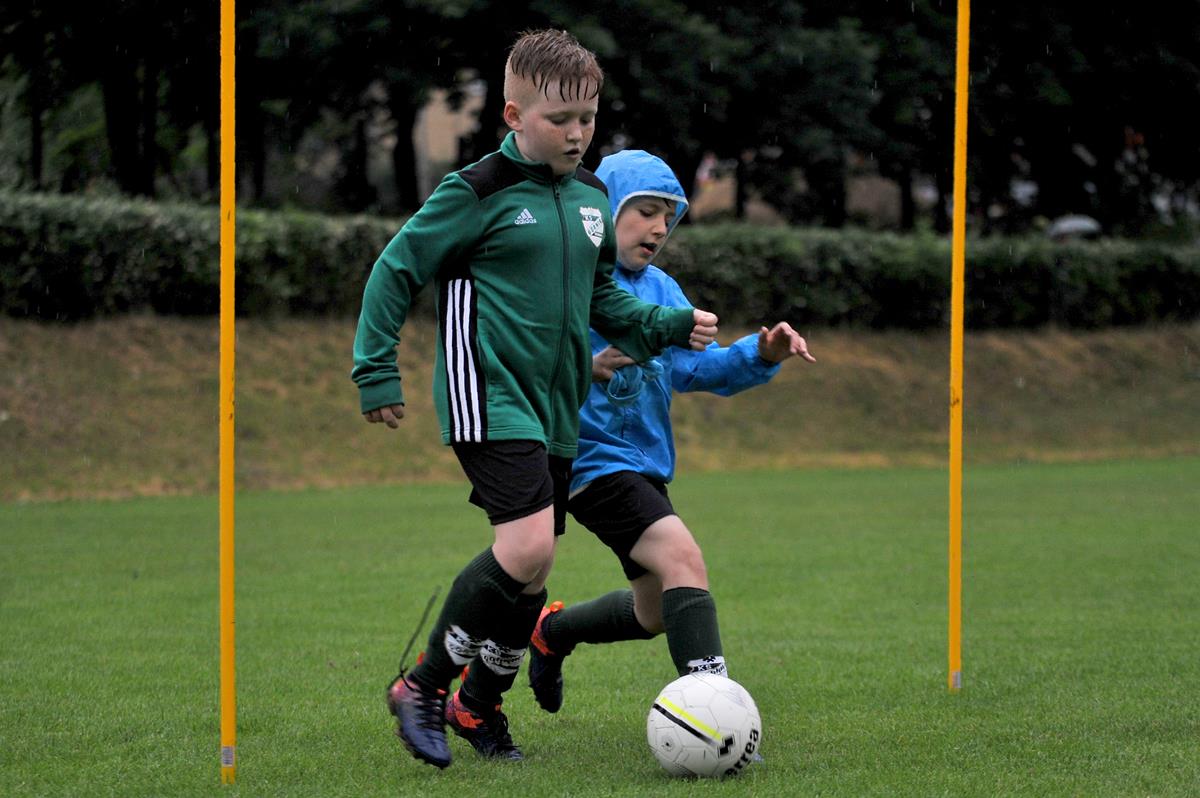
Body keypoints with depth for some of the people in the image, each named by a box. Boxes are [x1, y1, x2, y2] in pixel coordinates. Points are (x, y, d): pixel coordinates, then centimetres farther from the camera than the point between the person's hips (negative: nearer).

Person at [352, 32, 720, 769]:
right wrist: (376, 371, -5)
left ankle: (480, 705, 28)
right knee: (530, 547, -22)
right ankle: (424, 686, -7)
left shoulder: (592, 197, 12)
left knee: (532, 569, 9)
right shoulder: (479, 194, -9)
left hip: (555, 405, 7)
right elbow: (398, 269, -3)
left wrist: (670, 326, 10)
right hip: (488, 396, -7)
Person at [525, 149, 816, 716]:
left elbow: (697, 366, 5)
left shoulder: (659, 288, 12)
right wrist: (589, 368, -34)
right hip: (593, 456, -9)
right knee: (681, 557, -28)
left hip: (645, 462, 9)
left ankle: (553, 630, 44)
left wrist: (761, 355, -12)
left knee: (655, 613, 17)